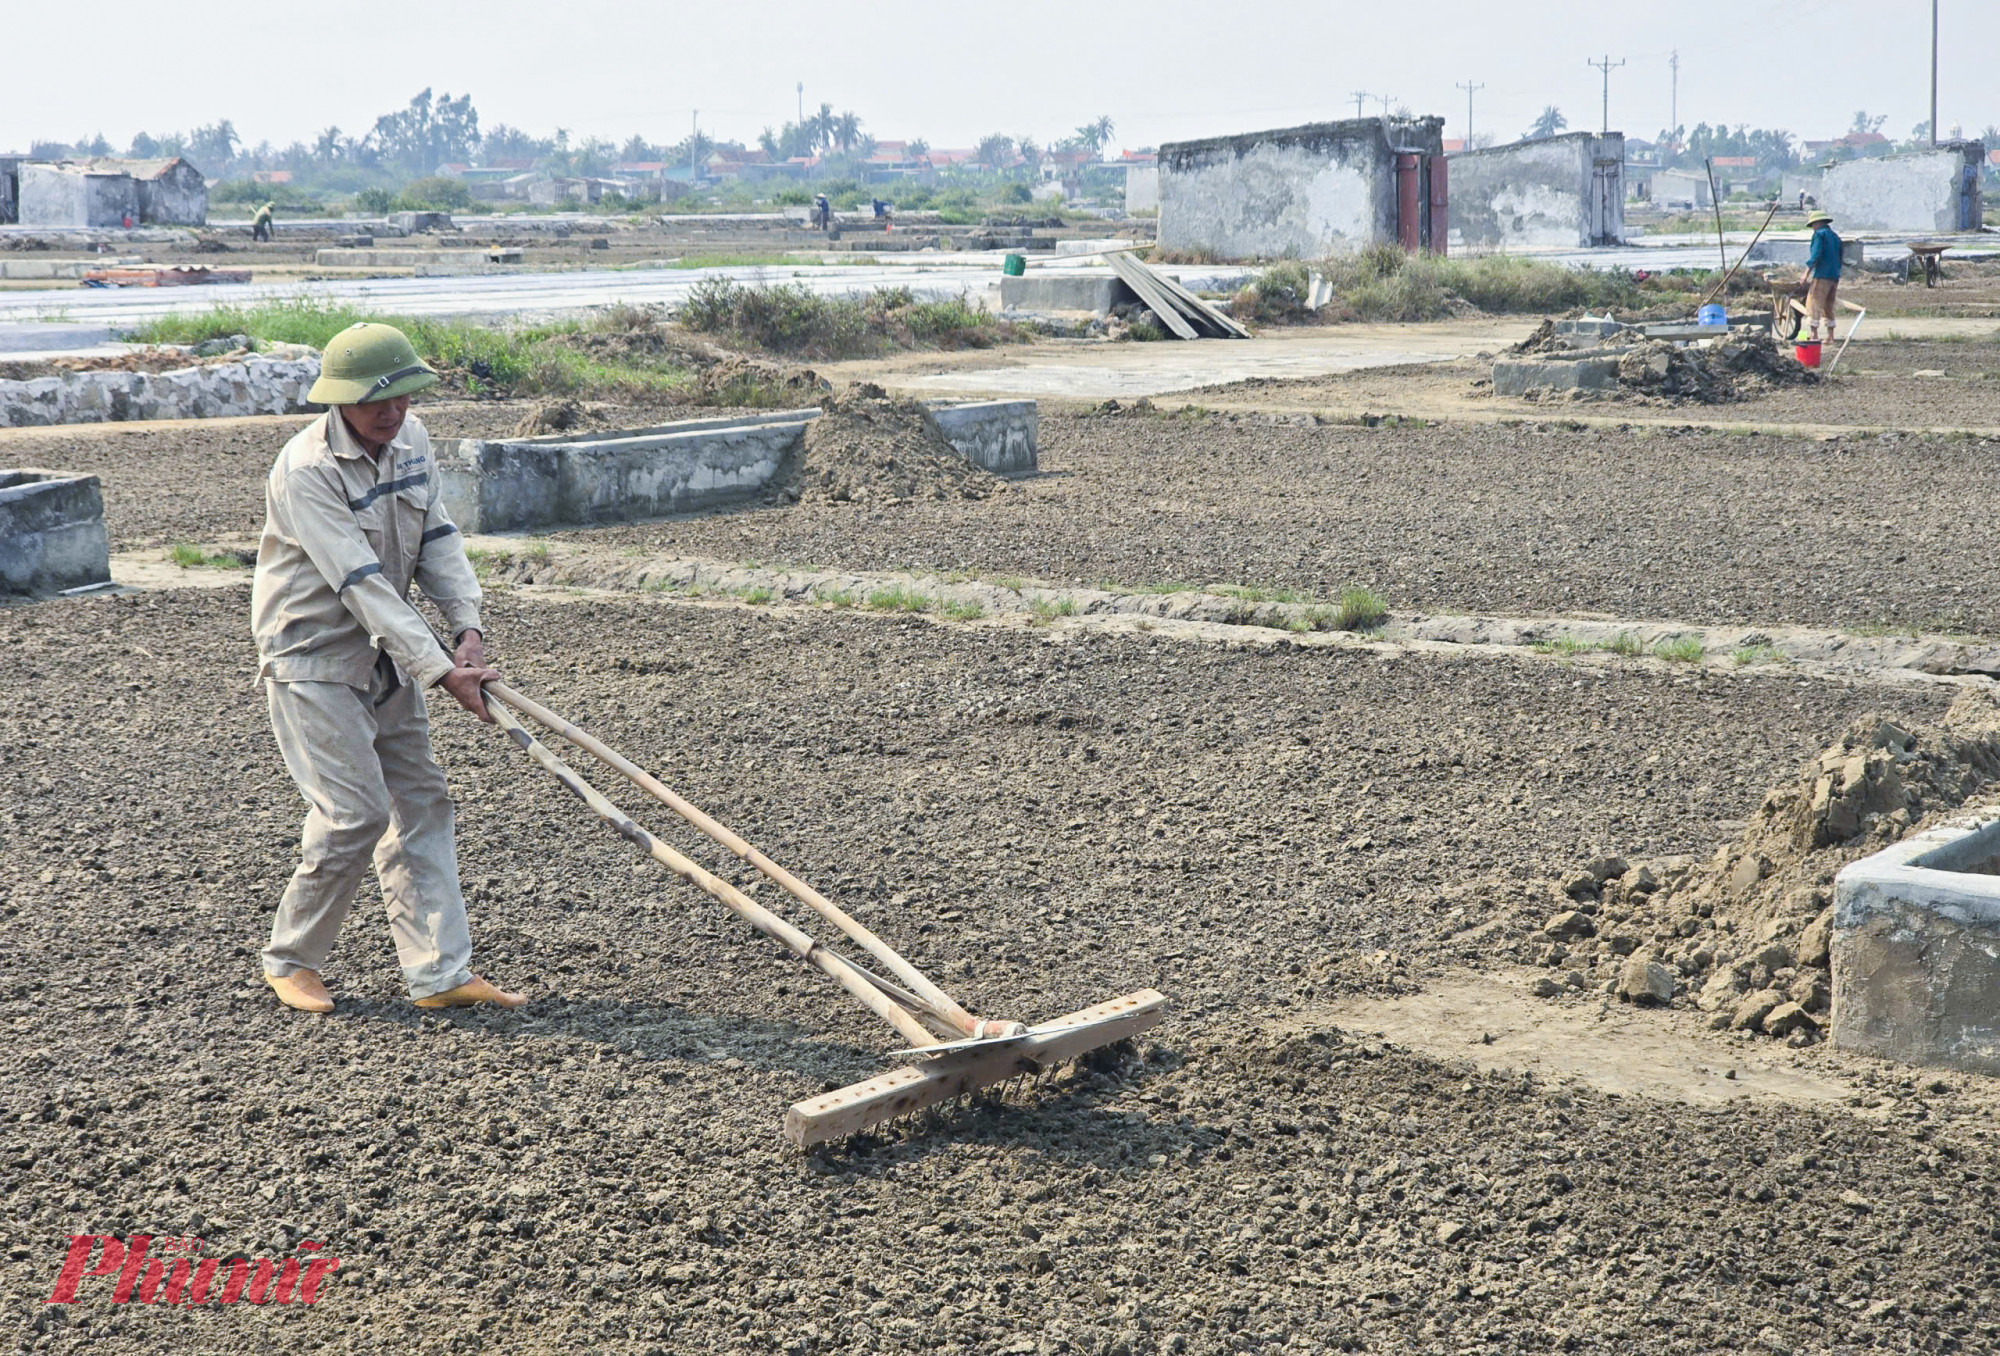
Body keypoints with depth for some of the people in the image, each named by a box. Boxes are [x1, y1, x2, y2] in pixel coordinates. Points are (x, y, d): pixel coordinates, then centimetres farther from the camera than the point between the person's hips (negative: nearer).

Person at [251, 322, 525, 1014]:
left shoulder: (411, 440, 0)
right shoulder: (306, 471, -24)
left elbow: (436, 540, 4)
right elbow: (362, 584, -29)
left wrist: (467, 626, -13)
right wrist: (441, 672, -33)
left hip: (386, 658, 8)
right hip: (313, 661, -8)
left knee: (420, 801, 5)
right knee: (356, 812, -10)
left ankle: (440, 972, 8)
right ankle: (289, 959, 11)